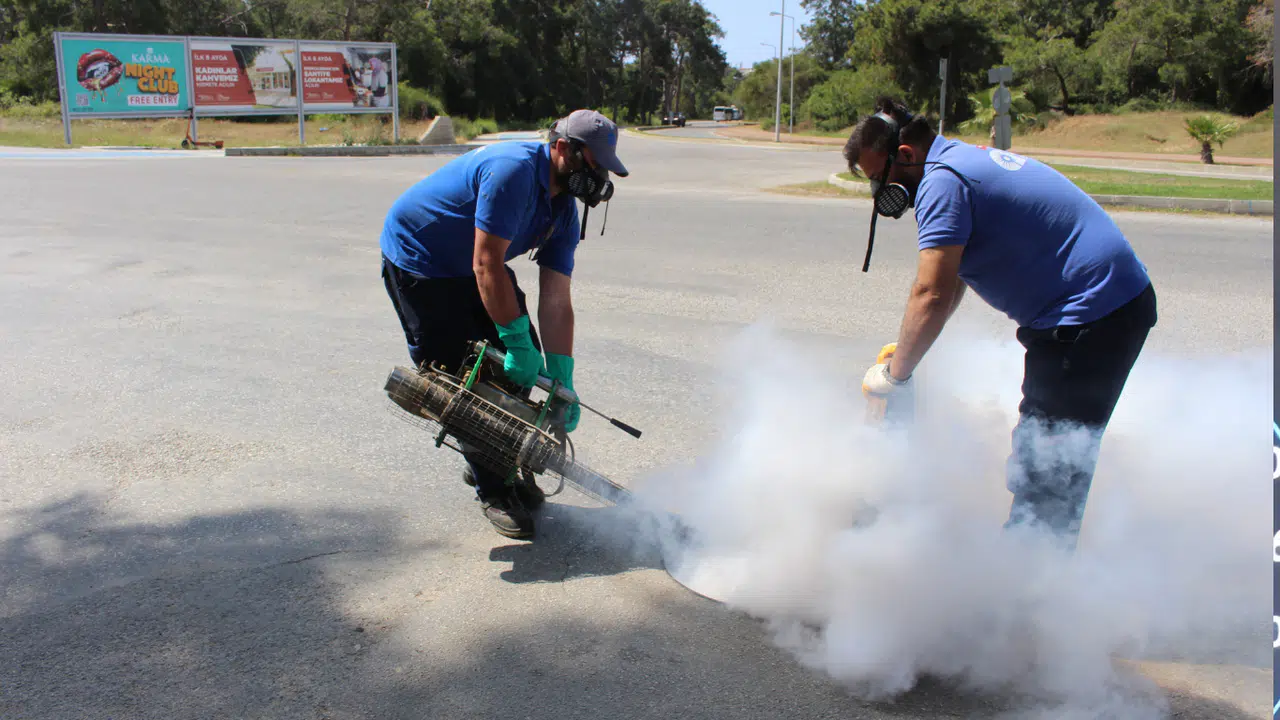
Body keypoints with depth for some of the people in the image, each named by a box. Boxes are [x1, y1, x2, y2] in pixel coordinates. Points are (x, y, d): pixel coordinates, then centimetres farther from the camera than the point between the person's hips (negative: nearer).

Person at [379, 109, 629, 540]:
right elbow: (487, 266, -32)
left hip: (472, 267, 8)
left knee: (518, 367, 2)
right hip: (416, 261, -8)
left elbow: (556, 303, -7)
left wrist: (563, 384, -13)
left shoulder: (564, 210, -5)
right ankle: (491, 489, 6)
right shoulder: (514, 171, -31)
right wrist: (517, 342, -28)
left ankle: (500, 465, 21)